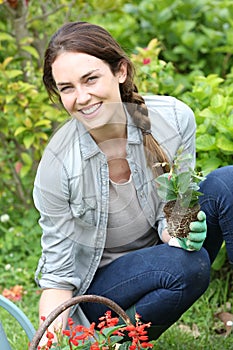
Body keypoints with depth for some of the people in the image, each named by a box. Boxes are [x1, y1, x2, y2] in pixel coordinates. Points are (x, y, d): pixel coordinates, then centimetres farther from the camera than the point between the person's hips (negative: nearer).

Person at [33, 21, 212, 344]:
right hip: (94, 287, -5)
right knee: (188, 266, -33)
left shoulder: (176, 120, -16)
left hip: (157, 264, 5)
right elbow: (58, 275, -14)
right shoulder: (58, 164, -22)